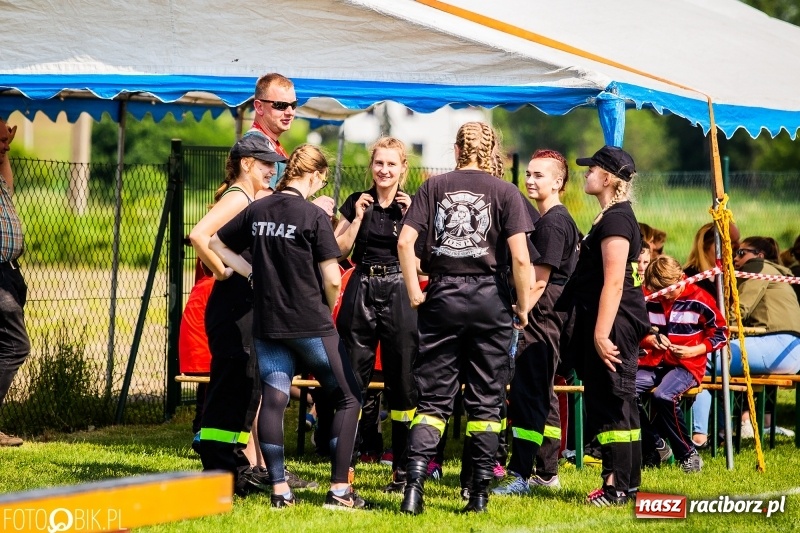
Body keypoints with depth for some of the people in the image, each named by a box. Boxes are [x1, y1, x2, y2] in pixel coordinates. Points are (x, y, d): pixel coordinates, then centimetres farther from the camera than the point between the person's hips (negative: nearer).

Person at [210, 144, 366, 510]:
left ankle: (279, 490, 3)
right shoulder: (313, 216, -12)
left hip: (266, 325, 5)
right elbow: (332, 279, -13)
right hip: (311, 325, -5)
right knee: (348, 399, 5)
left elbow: (218, 245, 16)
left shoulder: (256, 211, 5)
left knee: (272, 401, 6)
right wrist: (327, 311, 6)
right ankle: (339, 490, 0)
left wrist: (252, 274, 13)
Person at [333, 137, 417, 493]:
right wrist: (359, 217, -7)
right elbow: (339, 250, 2)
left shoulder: (413, 206, 4)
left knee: (401, 383, -1)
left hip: (398, 294, -1)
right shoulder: (357, 203, 8)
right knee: (352, 380, -2)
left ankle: (403, 470, 4)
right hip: (361, 291, 1)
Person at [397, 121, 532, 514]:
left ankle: (414, 482, -13)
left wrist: (415, 292, 1)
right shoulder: (505, 192, -1)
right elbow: (520, 257, -10)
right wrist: (523, 306, 1)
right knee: (485, 400, 7)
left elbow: (404, 241, -6)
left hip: (442, 295, 1)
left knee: (433, 397, 3)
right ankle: (480, 492, 7)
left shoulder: (434, 187, 4)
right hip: (489, 297, -1)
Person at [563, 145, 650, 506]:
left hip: (614, 322, -11)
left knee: (609, 403, -8)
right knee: (619, 405, 13)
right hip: (614, 323, 11)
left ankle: (617, 486, -7)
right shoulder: (613, 216, 18)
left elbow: (613, 282, -22)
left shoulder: (615, 219, -15)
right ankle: (628, 482, 18)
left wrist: (601, 333, -24)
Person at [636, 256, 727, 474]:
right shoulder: (646, 299, 5)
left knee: (663, 396, -37)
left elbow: (720, 333, 4)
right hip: (652, 363, 4)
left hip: (686, 365, -4)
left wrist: (693, 351, -9)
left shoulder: (699, 300, -4)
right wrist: (649, 339, -5)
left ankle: (688, 454, -17)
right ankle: (655, 447, -5)